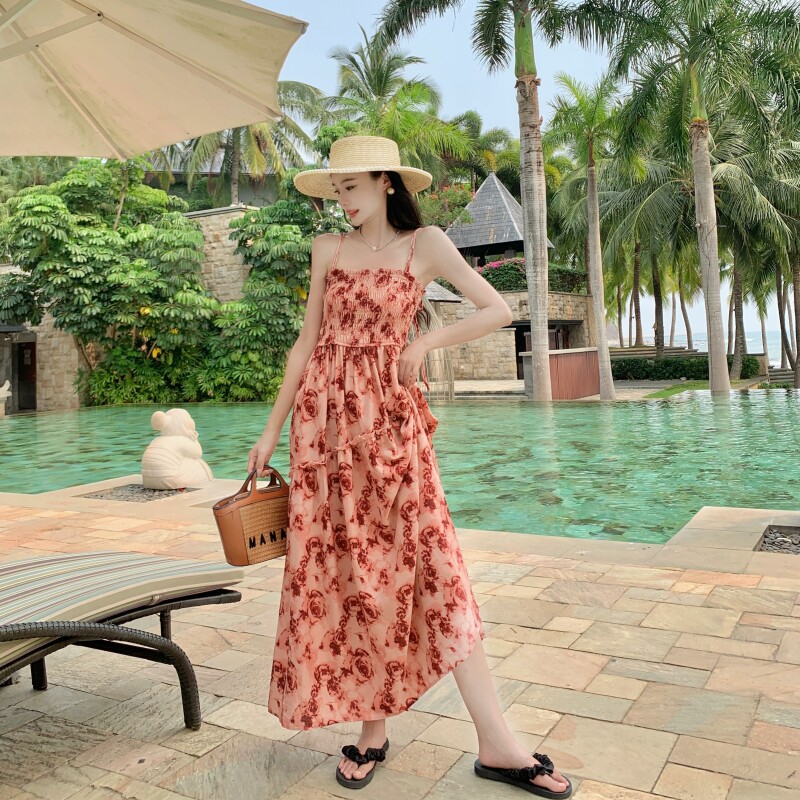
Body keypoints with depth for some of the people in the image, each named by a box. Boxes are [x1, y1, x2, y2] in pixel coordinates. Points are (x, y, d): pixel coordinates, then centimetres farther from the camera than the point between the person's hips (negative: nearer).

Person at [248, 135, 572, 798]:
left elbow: (498, 311, 0)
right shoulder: (328, 249, 10)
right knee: (343, 569, 3)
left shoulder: (425, 244, 3)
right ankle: (373, 727, 18)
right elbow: (308, 340, 11)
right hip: (325, 416, 3)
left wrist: (424, 343, -4)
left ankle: (496, 743, 3)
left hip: (391, 418, -3)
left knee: (426, 560, -6)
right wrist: (273, 428, 10)